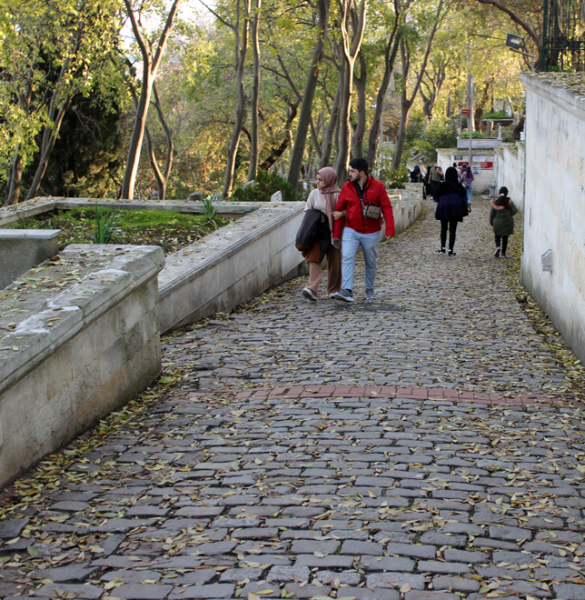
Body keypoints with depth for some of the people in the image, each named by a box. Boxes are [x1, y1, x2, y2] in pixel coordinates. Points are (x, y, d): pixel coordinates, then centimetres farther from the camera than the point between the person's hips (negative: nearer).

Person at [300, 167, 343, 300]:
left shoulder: (338, 194, 0)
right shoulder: (314, 194, 6)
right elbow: (307, 212, 11)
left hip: (333, 233, -1)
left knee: (334, 262, 4)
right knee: (314, 258, -15)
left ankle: (333, 290, 18)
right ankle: (312, 288, -29)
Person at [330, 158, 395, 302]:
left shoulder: (377, 186, -6)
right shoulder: (347, 187, -1)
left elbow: (387, 208, -6)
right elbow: (339, 210, 6)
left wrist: (390, 229, -13)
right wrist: (336, 232, 6)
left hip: (372, 233, -1)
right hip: (351, 231, 1)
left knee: (371, 262, 10)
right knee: (347, 258, -17)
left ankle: (369, 289, 29)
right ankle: (347, 291, -23)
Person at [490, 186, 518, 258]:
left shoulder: (495, 202, -8)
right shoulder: (509, 201, -12)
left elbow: (492, 213, -1)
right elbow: (515, 210, -14)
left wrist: (491, 222, 13)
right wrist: (509, 215, 5)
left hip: (497, 223, 0)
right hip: (507, 223, 0)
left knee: (497, 237, 16)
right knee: (505, 238, 11)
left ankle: (498, 247, -13)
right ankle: (503, 253, 14)